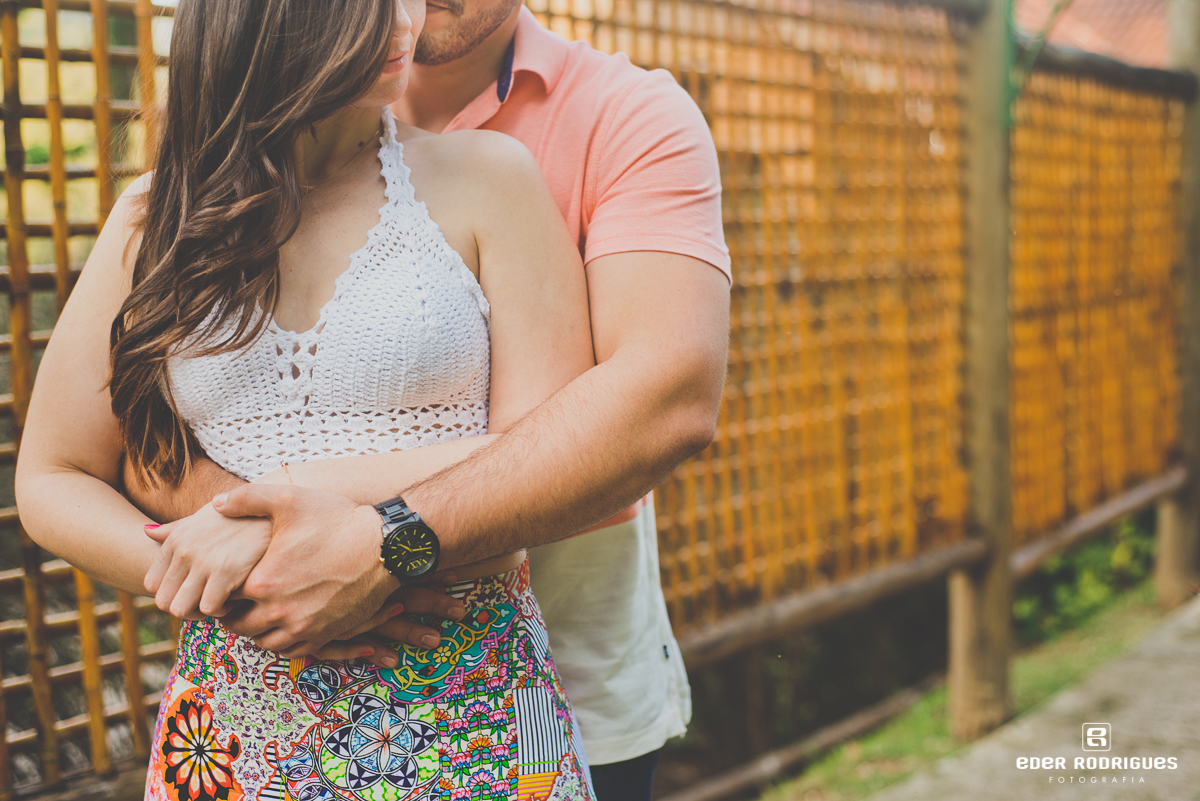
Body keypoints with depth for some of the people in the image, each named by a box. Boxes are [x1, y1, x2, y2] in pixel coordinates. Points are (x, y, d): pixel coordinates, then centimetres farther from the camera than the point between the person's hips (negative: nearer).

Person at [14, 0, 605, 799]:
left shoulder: (484, 177, -4)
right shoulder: (158, 219, 2)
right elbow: (52, 480, 4)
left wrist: (310, 492, -18)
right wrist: (243, 593, -11)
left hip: (469, 712, -1)